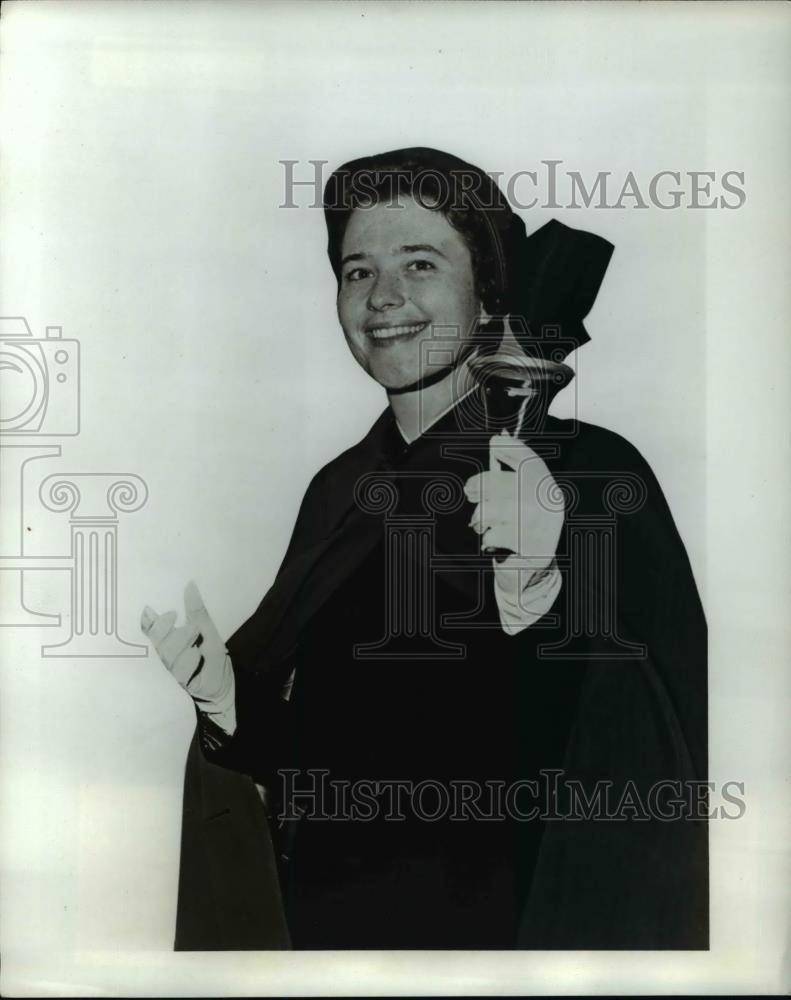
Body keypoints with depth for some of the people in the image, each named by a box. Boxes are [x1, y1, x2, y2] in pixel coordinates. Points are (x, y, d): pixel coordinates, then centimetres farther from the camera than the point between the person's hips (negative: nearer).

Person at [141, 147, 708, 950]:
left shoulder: (589, 470, -16)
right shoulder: (339, 488, -1)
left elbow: (651, 767, -21)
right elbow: (322, 751, 6)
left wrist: (537, 585, -35)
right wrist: (225, 696, -12)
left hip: (503, 919, -4)